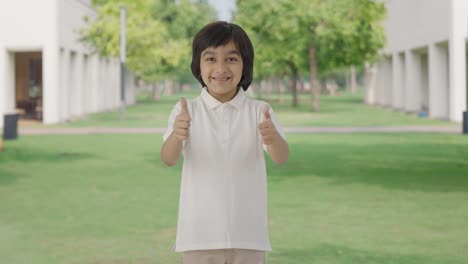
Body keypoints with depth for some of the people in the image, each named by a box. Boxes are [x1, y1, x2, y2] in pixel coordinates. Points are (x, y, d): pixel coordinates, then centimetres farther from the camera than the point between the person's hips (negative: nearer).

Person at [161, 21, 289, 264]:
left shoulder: (258, 111, -1)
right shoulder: (186, 111, -1)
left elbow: (281, 157, -14)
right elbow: (169, 159, -15)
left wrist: (273, 138, -39)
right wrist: (176, 135, -39)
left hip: (247, 234, 1)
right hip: (200, 234, 0)